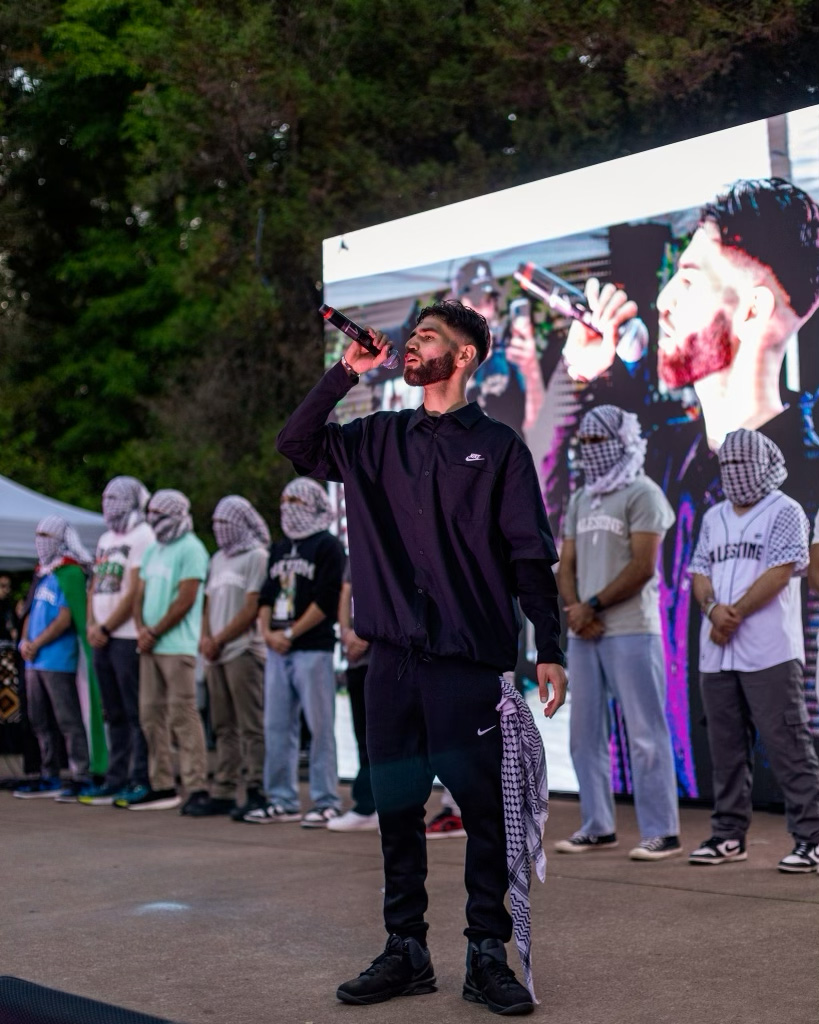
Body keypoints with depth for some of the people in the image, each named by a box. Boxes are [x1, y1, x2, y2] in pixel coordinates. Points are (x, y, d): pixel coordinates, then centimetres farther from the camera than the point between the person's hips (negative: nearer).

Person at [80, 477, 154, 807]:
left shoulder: (142, 537, -8)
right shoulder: (105, 540, 18)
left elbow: (135, 592, -14)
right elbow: (94, 587, 18)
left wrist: (106, 628, -11)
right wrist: (91, 625, 2)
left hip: (127, 637, -8)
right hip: (103, 639, 8)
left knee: (136, 713, -5)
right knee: (114, 714, 11)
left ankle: (141, 779, -3)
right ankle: (116, 778, 16)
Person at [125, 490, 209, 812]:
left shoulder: (190, 549, -8)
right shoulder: (153, 551, 18)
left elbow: (185, 600, -14)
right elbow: (140, 594, 17)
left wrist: (154, 633, -12)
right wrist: (141, 629, -1)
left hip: (177, 646, -9)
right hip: (150, 646, 9)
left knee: (182, 716, -10)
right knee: (151, 715, 9)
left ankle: (197, 788, -9)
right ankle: (161, 786, 15)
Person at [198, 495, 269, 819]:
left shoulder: (256, 557, -5)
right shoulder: (218, 559, 20)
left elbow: (251, 609, -12)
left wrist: (219, 640, -10)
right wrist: (205, 637, 2)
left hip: (244, 651, -8)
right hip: (217, 654, 8)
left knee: (251, 726, -7)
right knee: (224, 728, 9)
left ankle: (256, 792, -6)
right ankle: (223, 793, 12)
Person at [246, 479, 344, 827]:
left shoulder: (327, 546, -3)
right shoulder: (279, 549, 20)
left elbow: (326, 601, -12)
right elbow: (265, 596, 18)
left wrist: (289, 633, -12)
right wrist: (268, 631, 0)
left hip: (313, 649, -7)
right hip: (278, 651, 8)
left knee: (320, 726, -6)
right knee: (277, 726, 7)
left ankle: (326, 802, -2)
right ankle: (282, 801, 14)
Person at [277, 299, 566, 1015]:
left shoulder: (497, 446, 3)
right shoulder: (380, 439, 15)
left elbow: (531, 556, 0)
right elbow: (297, 444, 11)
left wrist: (550, 651, -7)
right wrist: (347, 372, 5)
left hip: (468, 662, -4)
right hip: (392, 658, 4)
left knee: (485, 810, -3)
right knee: (397, 808, 8)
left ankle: (488, 957, 7)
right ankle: (406, 952, 17)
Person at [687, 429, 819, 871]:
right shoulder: (714, 518, 19)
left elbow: (780, 572, -11)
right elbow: (700, 573, 13)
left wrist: (735, 614, -14)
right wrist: (713, 608, -8)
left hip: (769, 653, -6)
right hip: (716, 654, 6)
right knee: (726, 749, 10)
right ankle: (728, 834, 18)